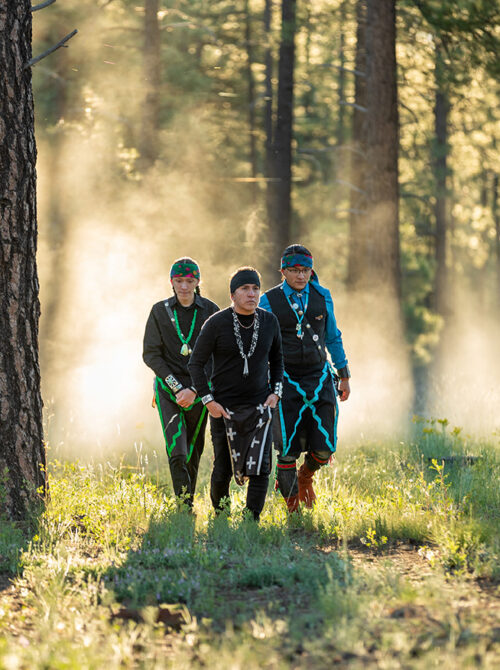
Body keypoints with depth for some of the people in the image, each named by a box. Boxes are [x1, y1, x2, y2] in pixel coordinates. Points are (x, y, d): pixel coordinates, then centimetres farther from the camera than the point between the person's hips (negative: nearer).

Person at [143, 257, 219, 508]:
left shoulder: (210, 311, 0)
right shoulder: (160, 311, 1)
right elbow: (150, 354, 1)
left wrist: (194, 390, -11)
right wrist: (176, 387, -9)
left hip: (199, 390, 1)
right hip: (168, 386, -1)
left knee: (194, 452, 8)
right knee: (177, 453, -17)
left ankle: (189, 499, 24)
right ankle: (184, 506, -20)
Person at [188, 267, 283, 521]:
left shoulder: (269, 322, 0)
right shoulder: (216, 323, -10)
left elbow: (277, 359, 16)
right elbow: (196, 363, -3)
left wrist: (275, 392, 5)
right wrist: (208, 400, -9)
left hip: (259, 405, 2)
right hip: (224, 407, -2)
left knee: (260, 469, -11)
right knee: (223, 470, 5)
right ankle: (220, 515, 30)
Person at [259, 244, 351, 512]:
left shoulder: (322, 296, 5)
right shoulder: (269, 302, -4)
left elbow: (332, 337, 16)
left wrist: (344, 377, 18)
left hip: (319, 377, 3)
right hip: (286, 380, -3)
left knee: (324, 449, -4)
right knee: (288, 449, -6)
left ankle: (305, 477, 30)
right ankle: (292, 506, 9)